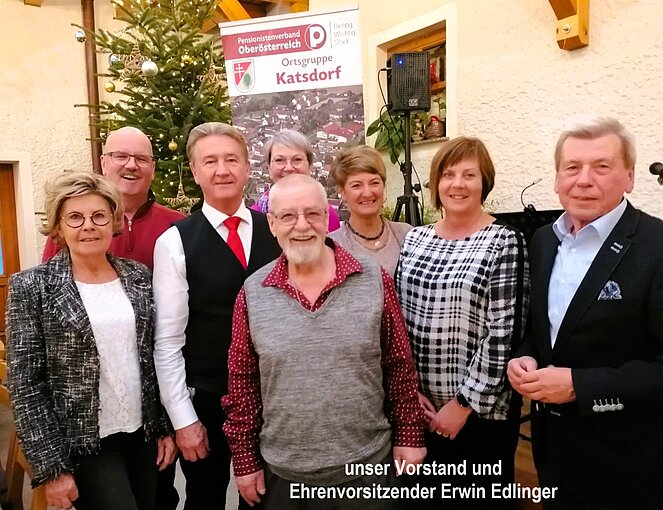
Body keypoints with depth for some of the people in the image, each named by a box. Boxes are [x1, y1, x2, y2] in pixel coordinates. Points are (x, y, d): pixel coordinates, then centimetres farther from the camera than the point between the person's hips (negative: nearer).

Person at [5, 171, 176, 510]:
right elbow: (25, 383, -10)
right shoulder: (32, 287, -9)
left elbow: (158, 358, 5)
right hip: (83, 443, -4)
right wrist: (52, 467, -11)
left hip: (144, 433, 4)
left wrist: (166, 427, 4)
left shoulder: (139, 276, 1)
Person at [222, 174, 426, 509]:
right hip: (282, 474, 1)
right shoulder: (252, 293, -5)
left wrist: (408, 435, 1)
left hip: (366, 467, 0)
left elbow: (399, 366, -1)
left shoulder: (375, 280, -8)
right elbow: (242, 380, 0)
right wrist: (245, 460, 3)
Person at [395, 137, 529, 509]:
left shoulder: (504, 242, -10)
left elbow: (503, 334, -14)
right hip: (421, 407, 4)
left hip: (481, 410, -4)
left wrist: (464, 404, -13)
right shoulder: (415, 239, 4)